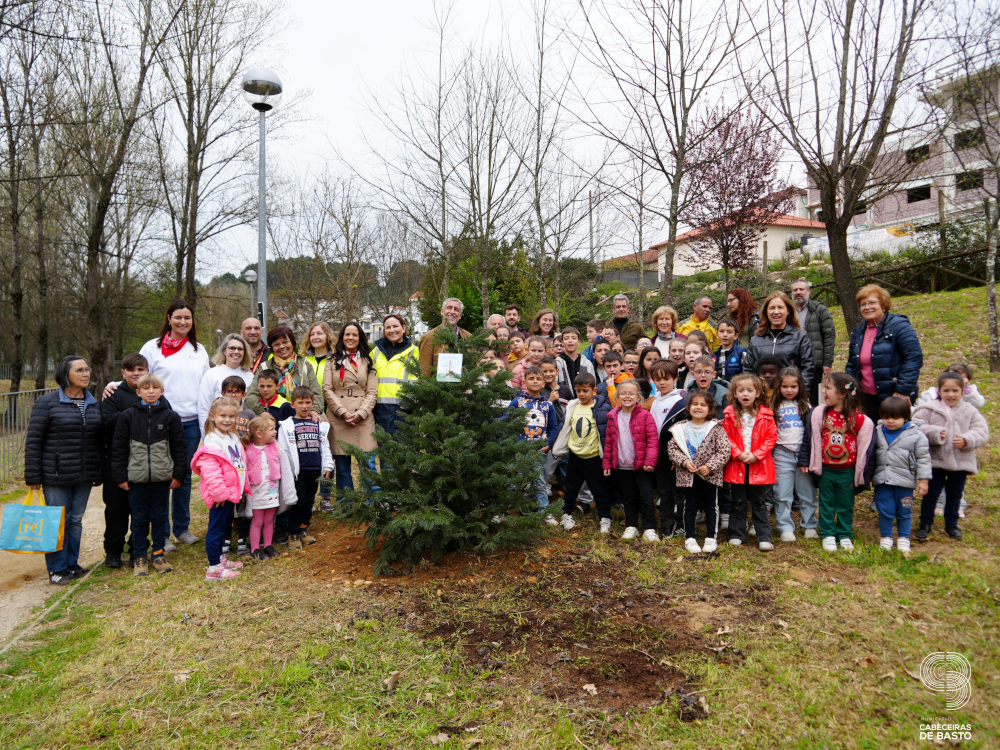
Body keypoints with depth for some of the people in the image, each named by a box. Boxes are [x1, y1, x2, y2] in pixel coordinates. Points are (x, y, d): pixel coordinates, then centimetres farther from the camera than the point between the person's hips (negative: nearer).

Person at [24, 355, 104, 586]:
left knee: (76, 520, 12)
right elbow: (33, 441, -6)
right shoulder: (47, 403, -5)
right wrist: (33, 476, -9)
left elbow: (100, 441, 15)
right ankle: (56, 569, 14)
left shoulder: (94, 405, 10)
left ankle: (72, 564, 25)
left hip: (84, 477, 5)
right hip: (56, 477, -5)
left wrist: (99, 473, 13)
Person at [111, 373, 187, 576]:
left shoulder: (170, 416, 1)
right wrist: (120, 476, -1)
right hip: (136, 478, 0)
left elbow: (180, 447, 4)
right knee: (139, 519, 8)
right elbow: (118, 448, 3)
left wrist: (178, 474, 1)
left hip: (162, 478, 0)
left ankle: (158, 554, 23)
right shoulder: (127, 416, 0)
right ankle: (139, 557, 20)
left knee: (159, 517, 9)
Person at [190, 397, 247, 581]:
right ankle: (214, 569, 4)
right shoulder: (212, 442, -19)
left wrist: (243, 488, 19)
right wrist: (220, 493, -23)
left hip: (232, 492, 10)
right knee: (216, 528, -2)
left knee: (225, 526, 20)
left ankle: (219, 558, 34)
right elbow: (210, 472, -24)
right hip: (221, 496, -9)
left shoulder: (233, 438, 12)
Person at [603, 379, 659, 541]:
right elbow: (608, 442, 9)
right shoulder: (613, 417, 5)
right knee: (628, 498, 15)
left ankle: (649, 529, 11)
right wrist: (607, 463, 8)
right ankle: (631, 526, 27)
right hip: (622, 466, 4)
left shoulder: (645, 415, -8)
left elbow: (653, 440, -10)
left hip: (641, 465, -4)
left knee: (647, 497, 0)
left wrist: (650, 461, -17)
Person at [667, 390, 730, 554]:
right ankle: (689, 538, 19)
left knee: (711, 506, 10)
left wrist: (710, 466, -18)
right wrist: (684, 461, -15)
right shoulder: (681, 428, -1)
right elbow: (672, 447, -1)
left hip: (710, 474, -1)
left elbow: (724, 450, -10)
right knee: (690, 507, 9)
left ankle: (711, 538, 22)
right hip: (688, 475, 1)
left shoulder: (716, 428, -7)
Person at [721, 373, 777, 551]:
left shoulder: (765, 415, -2)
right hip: (736, 464, 1)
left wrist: (756, 455, -12)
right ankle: (737, 535, 20)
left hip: (759, 465, 0)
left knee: (758, 502, 8)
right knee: (738, 502, 10)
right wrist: (738, 453, -13)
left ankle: (764, 537, 14)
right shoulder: (730, 414, -2)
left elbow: (771, 437, -2)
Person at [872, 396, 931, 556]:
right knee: (885, 512, 7)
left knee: (904, 513, 12)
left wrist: (923, 480, -6)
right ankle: (885, 538, 24)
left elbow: (923, 458, -4)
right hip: (882, 482, 2)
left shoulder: (916, 434, -7)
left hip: (905, 482, -2)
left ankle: (903, 540, 27)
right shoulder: (877, 432, 2)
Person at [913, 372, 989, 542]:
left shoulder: (970, 411, 3)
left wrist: (966, 440, -20)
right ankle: (925, 524, 17)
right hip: (935, 461, -2)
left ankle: (951, 524, 32)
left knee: (955, 494, 15)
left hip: (961, 462, 3)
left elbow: (982, 432, -3)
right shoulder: (929, 409, -5)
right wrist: (935, 433, -23)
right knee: (931, 493, 4)